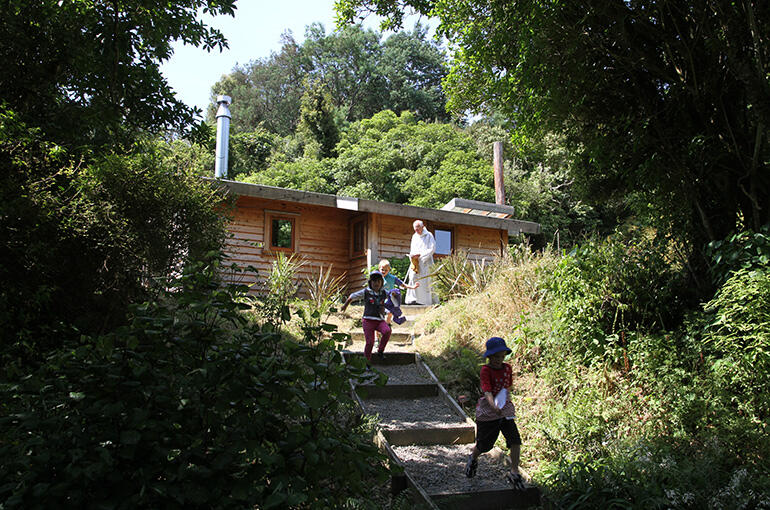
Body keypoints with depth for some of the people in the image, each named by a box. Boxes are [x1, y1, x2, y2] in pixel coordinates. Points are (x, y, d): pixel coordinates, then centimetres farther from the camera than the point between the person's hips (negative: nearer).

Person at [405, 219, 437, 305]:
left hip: (425, 262, -5)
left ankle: (425, 300, 0)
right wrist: (412, 255, 0)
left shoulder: (429, 235, 0)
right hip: (415, 262, 5)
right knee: (413, 278, -10)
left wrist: (419, 255, -14)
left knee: (424, 281, -7)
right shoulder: (414, 236, 19)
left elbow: (432, 249, -8)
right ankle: (412, 299, -10)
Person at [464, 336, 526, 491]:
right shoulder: (486, 370, -17)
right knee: (484, 445, 7)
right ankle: (473, 458, 42)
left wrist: (507, 399, 5)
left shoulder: (507, 368, 1)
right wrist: (494, 406, -44)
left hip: (505, 411, 4)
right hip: (487, 411, -4)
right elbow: (487, 391, -29)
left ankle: (514, 472, 5)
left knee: (515, 441, -11)